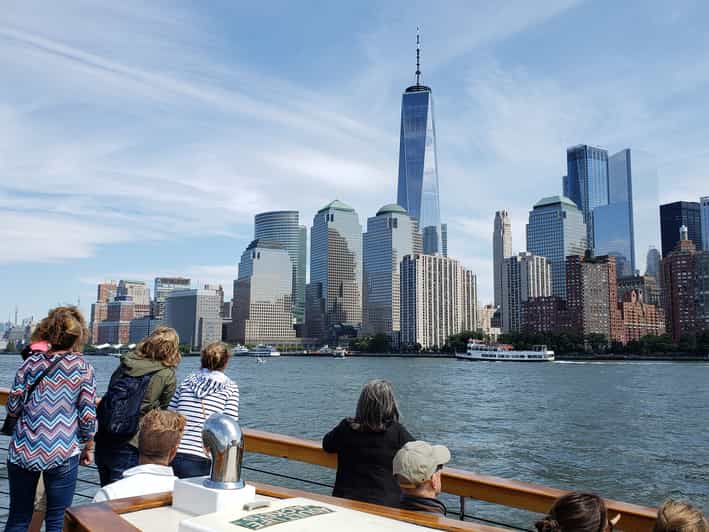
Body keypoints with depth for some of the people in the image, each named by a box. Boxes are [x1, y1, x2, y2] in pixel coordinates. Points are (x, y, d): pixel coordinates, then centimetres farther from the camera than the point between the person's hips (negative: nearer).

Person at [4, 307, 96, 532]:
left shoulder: (32, 361, 1)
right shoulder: (82, 366, -5)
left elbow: (13, 407, 2)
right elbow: (87, 415, -4)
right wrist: (88, 448, 10)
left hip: (23, 452, 2)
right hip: (62, 453, -2)